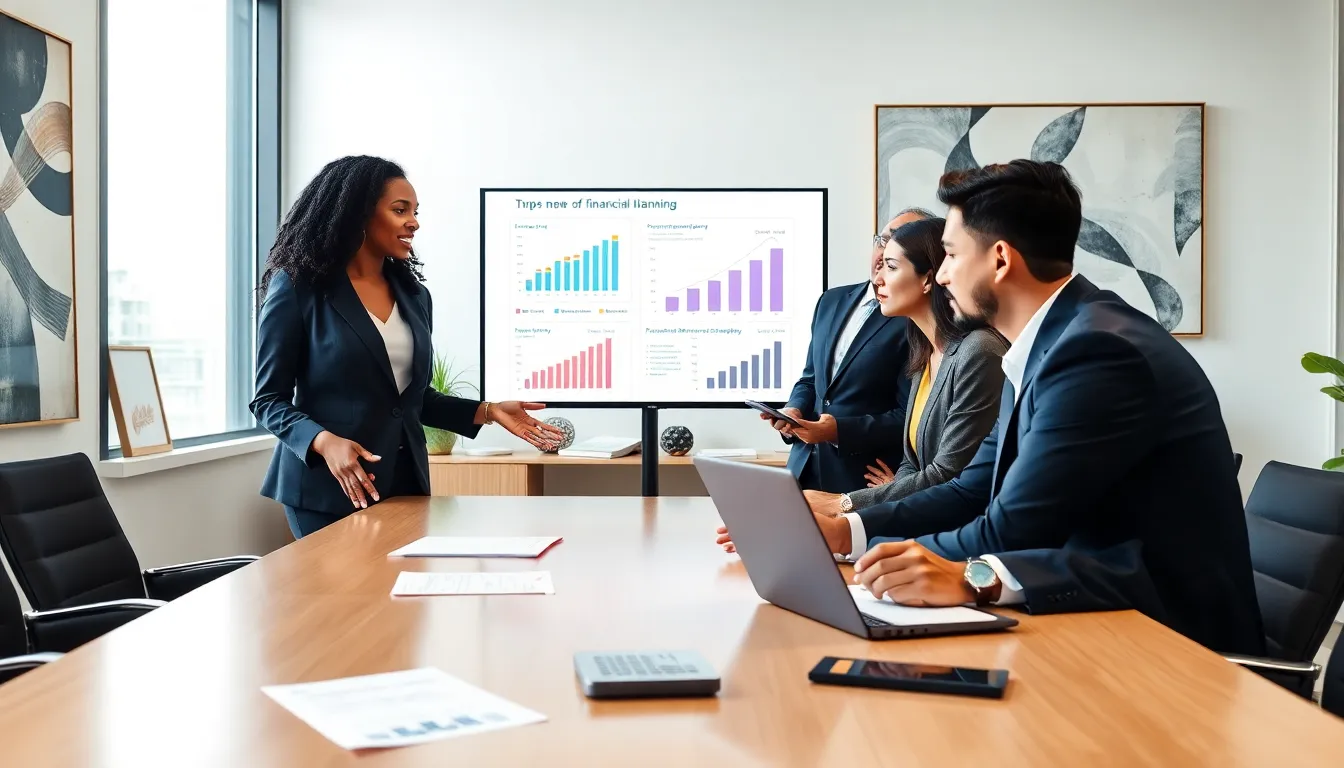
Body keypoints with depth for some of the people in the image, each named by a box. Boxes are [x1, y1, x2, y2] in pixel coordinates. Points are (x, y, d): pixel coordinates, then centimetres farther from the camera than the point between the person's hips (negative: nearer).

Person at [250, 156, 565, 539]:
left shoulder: (414, 296, 10)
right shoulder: (298, 288, -6)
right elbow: (269, 399, -6)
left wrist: (488, 411, 3)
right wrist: (324, 442, -23)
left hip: (405, 481, 5)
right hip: (329, 488, -5)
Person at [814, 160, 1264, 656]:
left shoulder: (1098, 350, -21)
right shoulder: (1048, 344, 8)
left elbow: (1009, 532, -21)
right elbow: (975, 491, 7)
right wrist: (843, 530, -1)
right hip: (1114, 616, 8)